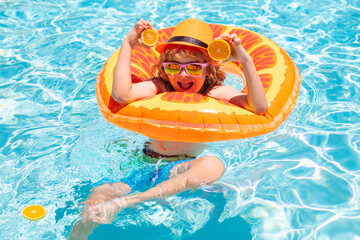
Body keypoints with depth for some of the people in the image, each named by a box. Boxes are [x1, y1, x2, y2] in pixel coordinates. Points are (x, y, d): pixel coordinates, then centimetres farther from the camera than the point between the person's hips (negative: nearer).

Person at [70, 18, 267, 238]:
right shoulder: (160, 87, -7)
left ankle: (125, 202, -36)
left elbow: (259, 107, -24)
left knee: (214, 166, -38)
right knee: (95, 204, -19)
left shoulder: (216, 93, -8)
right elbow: (121, 94, -27)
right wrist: (127, 45, -23)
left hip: (185, 168, -1)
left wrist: (245, 60, -31)